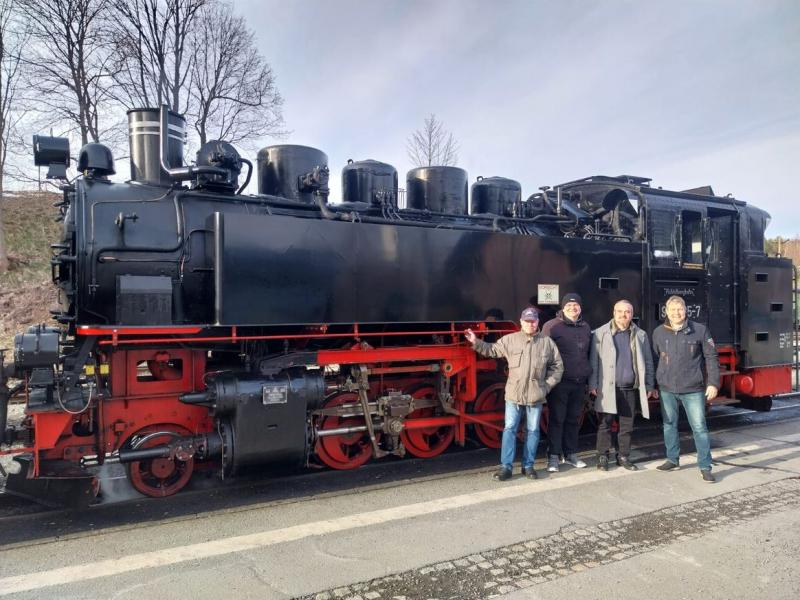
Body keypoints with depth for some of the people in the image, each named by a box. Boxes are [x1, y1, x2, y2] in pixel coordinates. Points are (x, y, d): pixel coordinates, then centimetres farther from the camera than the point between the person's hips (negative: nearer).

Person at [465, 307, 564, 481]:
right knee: (509, 429, 1)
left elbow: (557, 367, 9)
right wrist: (476, 342, -2)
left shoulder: (547, 342, 3)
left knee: (533, 431, 9)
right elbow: (492, 350, 9)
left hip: (536, 396, 1)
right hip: (513, 394, -1)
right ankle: (506, 467, 6)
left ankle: (528, 465, 22)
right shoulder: (510, 339, 1)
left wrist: (547, 385, 2)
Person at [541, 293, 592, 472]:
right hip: (560, 382, -5)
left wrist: (588, 377, 17)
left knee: (574, 420, 13)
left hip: (579, 383, 5)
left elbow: (588, 354, 22)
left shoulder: (585, 327, 14)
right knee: (557, 419, -1)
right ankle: (553, 456, 7)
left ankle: (570, 453, 25)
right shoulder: (552, 326, -5)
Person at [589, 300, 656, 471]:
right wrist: (593, 384, -7)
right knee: (605, 424, 2)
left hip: (630, 389, 3)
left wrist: (649, 386, 8)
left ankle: (623, 457, 22)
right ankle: (602, 457, 13)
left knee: (627, 426, 10)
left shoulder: (640, 335, 9)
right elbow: (594, 360, -2)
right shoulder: (601, 333, -1)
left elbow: (648, 362, 13)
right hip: (608, 388, -3)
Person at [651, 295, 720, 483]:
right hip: (667, 389, 3)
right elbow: (654, 360, 8)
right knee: (669, 425, 13)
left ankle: (705, 467, 10)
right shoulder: (658, 332, 3)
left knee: (699, 427, 0)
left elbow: (711, 358, -1)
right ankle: (673, 460, 27)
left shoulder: (700, 330, -3)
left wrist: (713, 383, -7)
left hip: (693, 389, -3)